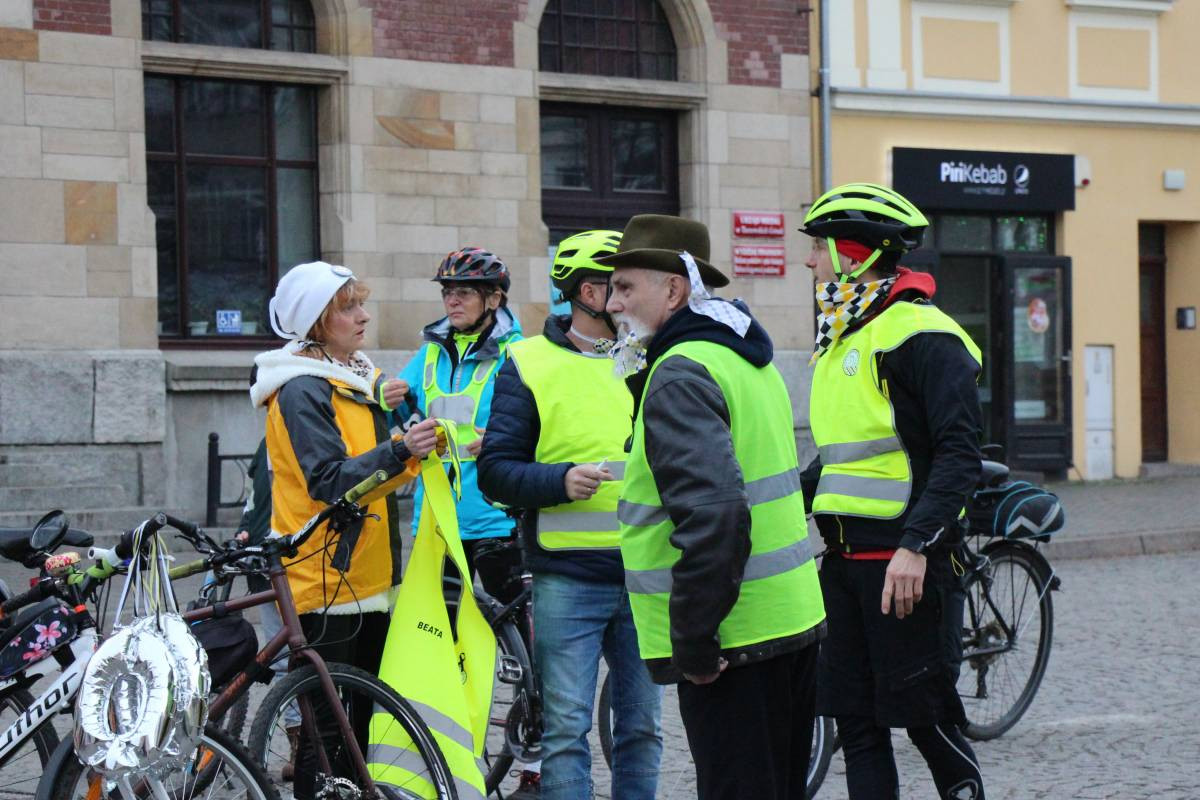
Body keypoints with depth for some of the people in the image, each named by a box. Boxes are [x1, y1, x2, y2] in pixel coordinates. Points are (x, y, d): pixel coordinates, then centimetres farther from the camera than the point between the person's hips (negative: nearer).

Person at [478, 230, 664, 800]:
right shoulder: (530, 364, 1)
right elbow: (495, 471, -4)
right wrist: (562, 480, -19)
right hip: (568, 576, -4)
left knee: (642, 726, 9)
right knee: (566, 728, -3)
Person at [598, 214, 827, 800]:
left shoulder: (679, 376, -17)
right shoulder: (747, 358, 15)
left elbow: (714, 516, -29)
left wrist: (692, 640, -21)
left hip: (735, 644, -10)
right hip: (793, 622, 10)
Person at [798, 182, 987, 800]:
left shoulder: (921, 336, -11)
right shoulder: (840, 342, 17)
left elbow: (960, 453, -18)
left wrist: (915, 546, -26)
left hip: (905, 563, -9)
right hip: (844, 560, 9)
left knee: (928, 719, -2)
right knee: (856, 723, 8)